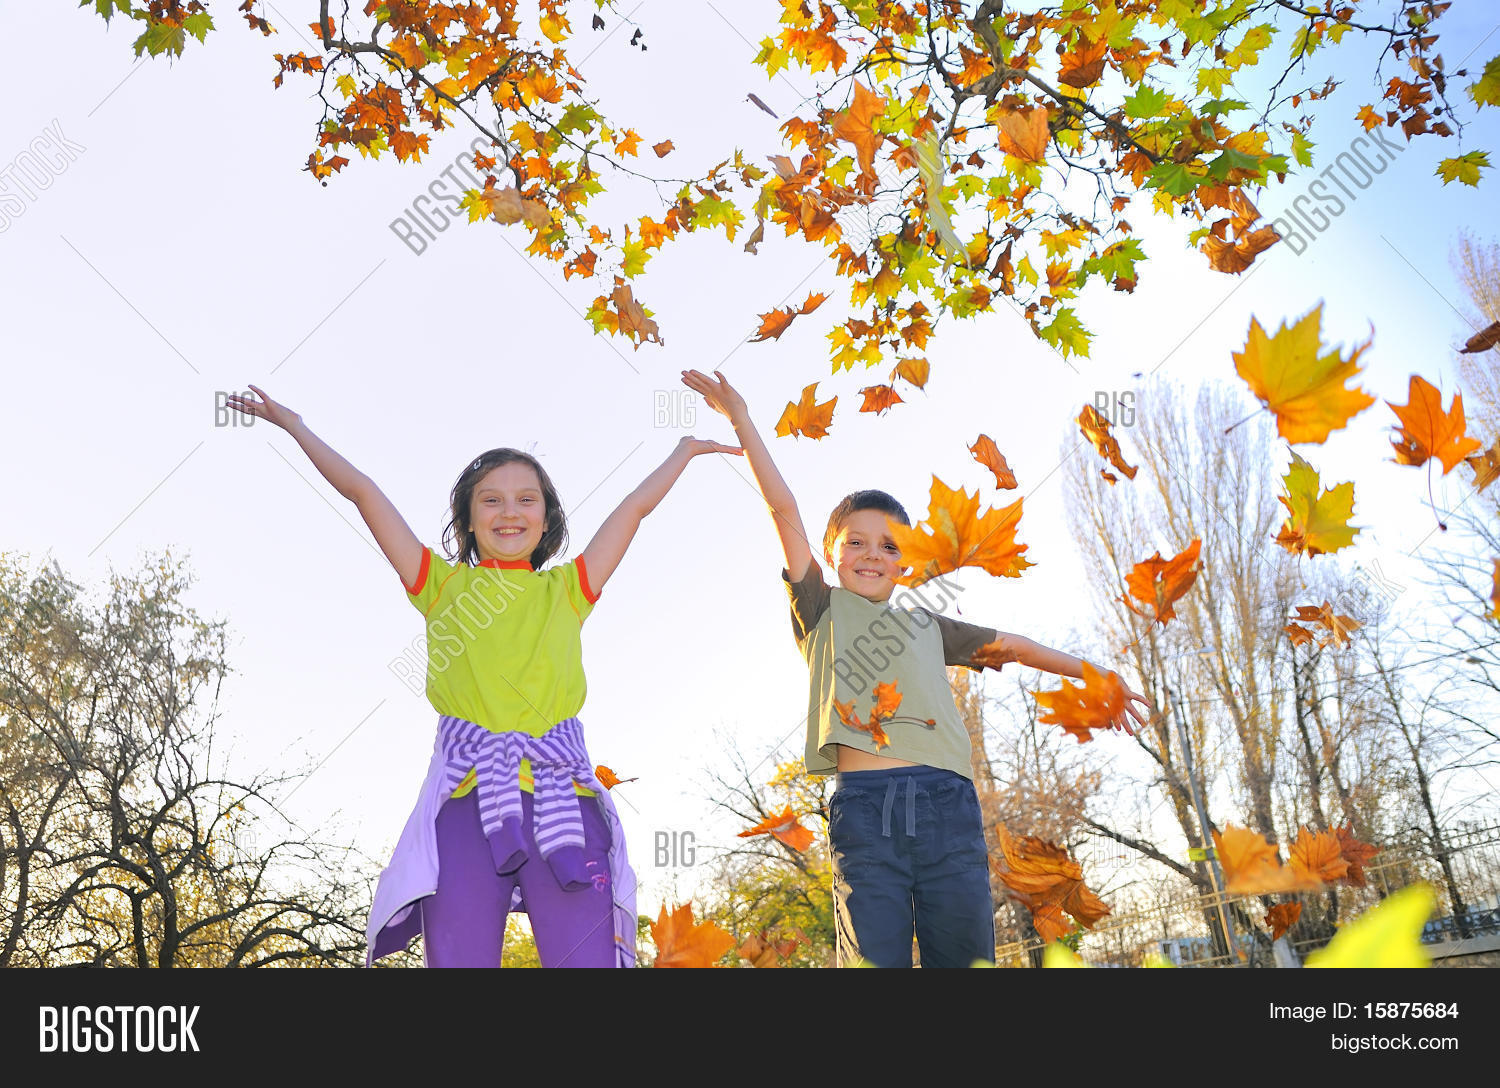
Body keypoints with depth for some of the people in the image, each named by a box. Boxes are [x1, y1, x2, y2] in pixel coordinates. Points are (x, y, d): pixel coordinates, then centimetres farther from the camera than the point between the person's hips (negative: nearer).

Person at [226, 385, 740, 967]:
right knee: (459, 955, -5)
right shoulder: (443, 584, 18)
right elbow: (362, 490, 22)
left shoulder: (565, 589, 20)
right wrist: (295, 426, 26)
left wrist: (684, 450, 37)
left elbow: (637, 504, 29)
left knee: (585, 956, -7)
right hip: (467, 794, 0)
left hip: (561, 794, 1)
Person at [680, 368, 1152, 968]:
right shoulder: (822, 611, 18)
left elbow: (1009, 645, 36)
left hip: (946, 803, 3)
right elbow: (785, 512, 15)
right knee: (874, 957, -9)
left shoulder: (927, 623, 27)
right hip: (864, 805, -3)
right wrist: (741, 420, 13)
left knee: (964, 955, -1)